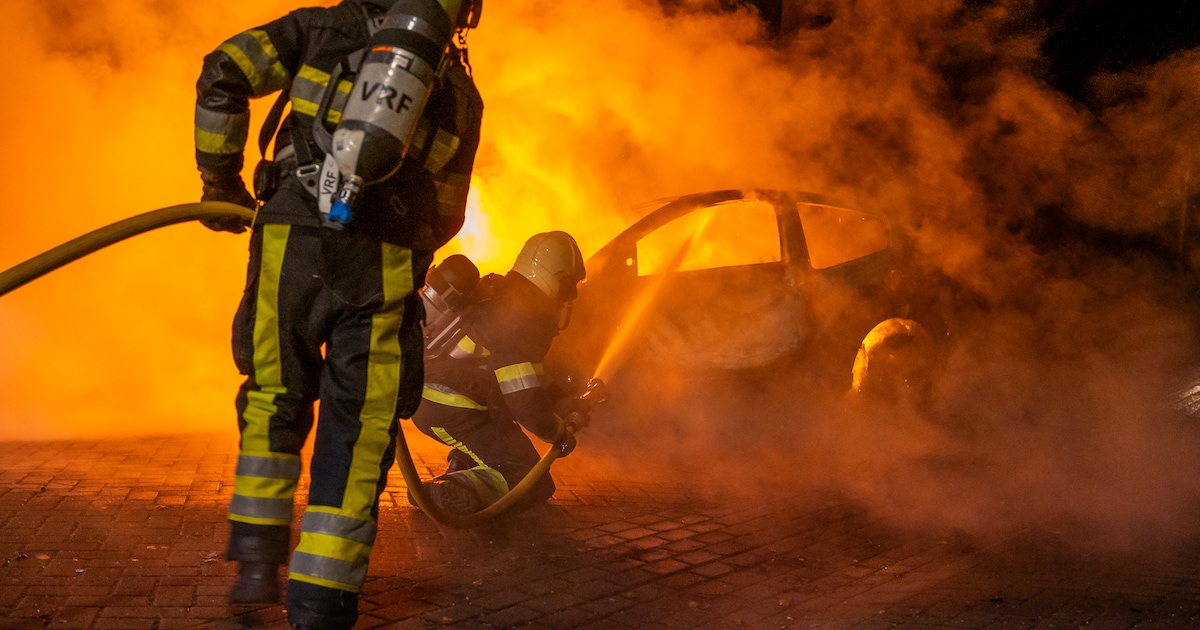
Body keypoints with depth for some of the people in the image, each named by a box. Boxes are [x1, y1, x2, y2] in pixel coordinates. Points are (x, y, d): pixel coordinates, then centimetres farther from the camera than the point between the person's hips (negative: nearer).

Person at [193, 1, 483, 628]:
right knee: (359, 427, 4)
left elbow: (224, 72, 2)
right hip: (383, 261, 0)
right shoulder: (460, 93, 18)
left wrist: (220, 180, 11)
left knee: (275, 397, 20)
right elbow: (443, 217, 21)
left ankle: (257, 559, 17)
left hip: (290, 244, 1)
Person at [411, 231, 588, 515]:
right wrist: (560, 434, -2)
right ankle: (453, 491, -25)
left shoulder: (501, 297, 13)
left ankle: (464, 464, 17)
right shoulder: (520, 323, -19)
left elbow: (526, 375, 27)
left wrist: (567, 404, 22)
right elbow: (528, 404, -21)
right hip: (452, 411, -10)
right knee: (534, 486, -7)